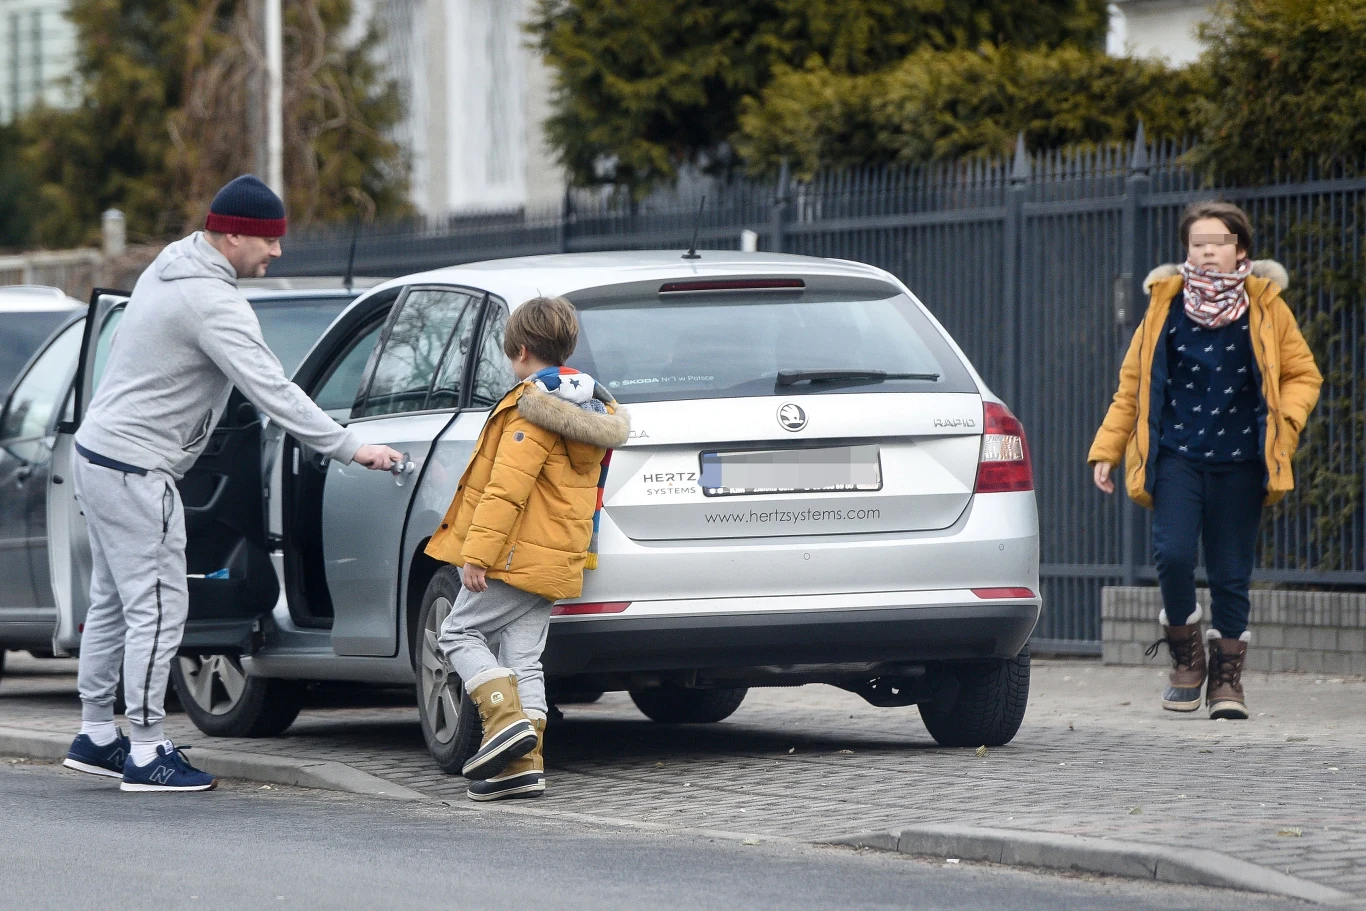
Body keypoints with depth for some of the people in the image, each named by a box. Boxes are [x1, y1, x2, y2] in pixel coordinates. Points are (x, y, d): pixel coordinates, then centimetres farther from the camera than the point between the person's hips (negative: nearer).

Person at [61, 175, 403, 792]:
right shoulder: (212, 302, -22)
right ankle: (146, 756, -4)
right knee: (158, 609, -7)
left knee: (114, 603, 17)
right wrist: (350, 449, -23)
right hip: (135, 470, -11)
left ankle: (96, 737, 25)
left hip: (100, 449, 11)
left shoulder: (173, 264, 9)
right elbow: (272, 392, -26)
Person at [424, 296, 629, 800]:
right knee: (522, 655, 8)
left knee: (461, 632, 1)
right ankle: (523, 764, 1)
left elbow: (507, 488, -21)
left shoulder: (532, 408, -13)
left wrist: (476, 552, -22)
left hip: (517, 552, -8)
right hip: (553, 561, 8)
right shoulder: (589, 409, 15)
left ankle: (506, 719, -16)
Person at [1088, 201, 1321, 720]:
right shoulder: (1166, 306, 6)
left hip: (1239, 461, 0)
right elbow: (1132, 385, 12)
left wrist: (1286, 421, -9)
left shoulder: (1265, 309, 4)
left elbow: (1303, 375, 11)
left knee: (1231, 573, 2)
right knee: (1173, 555, -17)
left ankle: (1227, 678, 15)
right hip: (1177, 457, 0)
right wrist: (1107, 451, 9)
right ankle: (1186, 657, 4)